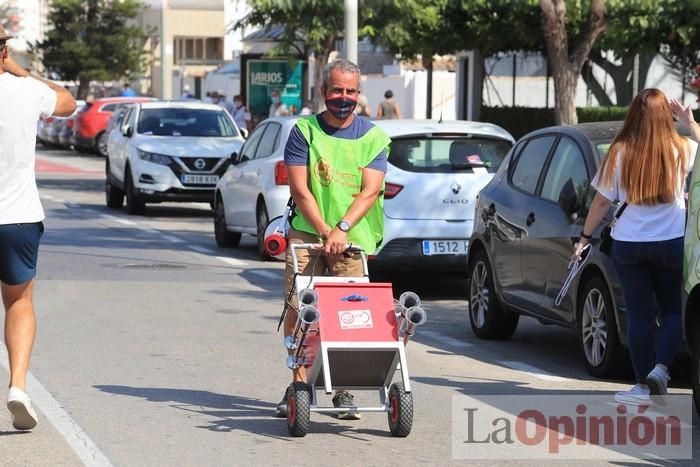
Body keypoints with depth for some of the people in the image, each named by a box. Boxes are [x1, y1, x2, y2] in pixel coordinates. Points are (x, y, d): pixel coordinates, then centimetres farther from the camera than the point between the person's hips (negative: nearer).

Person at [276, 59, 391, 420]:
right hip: (308, 231, 0)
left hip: (353, 237, 0)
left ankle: (344, 391, 5)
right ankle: (299, 383, 2)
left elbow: (371, 190, -6)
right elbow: (300, 190, -3)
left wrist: (342, 229, -19)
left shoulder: (372, 137, 5)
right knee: (297, 307, -7)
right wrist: (325, 232, -13)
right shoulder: (304, 131, 3)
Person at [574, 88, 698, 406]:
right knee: (672, 311, 12)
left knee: (639, 315, 7)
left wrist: (585, 237, 10)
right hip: (671, 243, 0)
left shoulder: (619, 153, -5)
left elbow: (602, 201, -1)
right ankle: (661, 369, -10)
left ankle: (646, 385, 8)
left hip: (628, 245, 0)